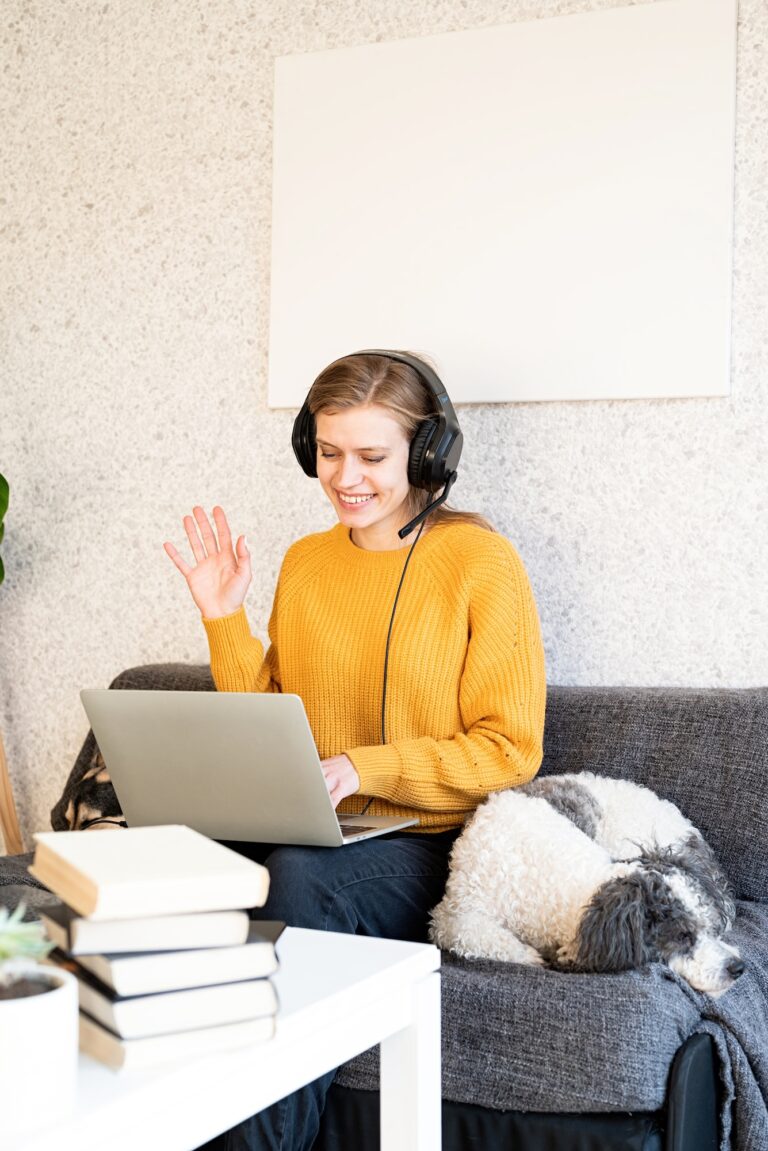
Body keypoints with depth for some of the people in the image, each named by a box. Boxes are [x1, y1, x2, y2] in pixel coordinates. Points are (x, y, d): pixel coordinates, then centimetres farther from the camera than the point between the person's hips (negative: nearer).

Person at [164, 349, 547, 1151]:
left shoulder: (480, 561, -5)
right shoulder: (305, 561, 12)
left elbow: (508, 752, -7)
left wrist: (364, 768, -18)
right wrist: (224, 618, 3)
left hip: (435, 846, -4)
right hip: (319, 843, 4)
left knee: (299, 877, -34)